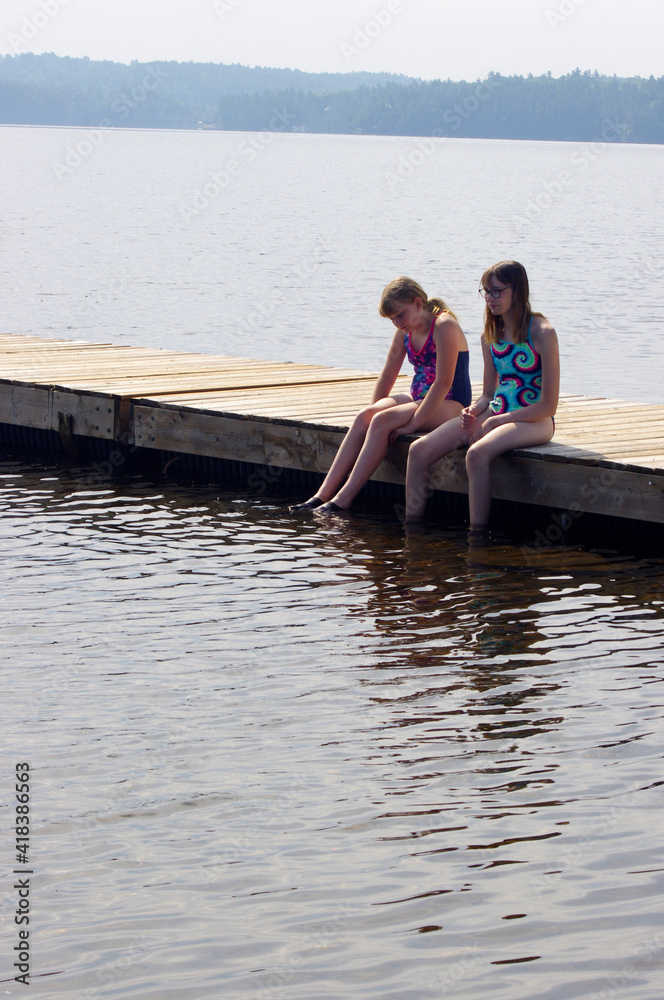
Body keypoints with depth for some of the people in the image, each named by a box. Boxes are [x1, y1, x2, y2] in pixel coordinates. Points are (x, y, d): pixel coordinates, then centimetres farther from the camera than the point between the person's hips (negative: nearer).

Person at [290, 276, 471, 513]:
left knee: (383, 420, -27)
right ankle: (322, 495, -23)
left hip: (449, 405, -8)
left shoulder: (444, 326, -16)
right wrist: (373, 412, 1)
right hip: (417, 397, 8)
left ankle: (343, 499, -30)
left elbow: (444, 381, -22)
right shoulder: (405, 332, 10)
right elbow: (386, 378, 15)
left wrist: (412, 423, -24)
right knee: (364, 417, -17)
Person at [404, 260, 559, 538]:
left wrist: (496, 421, -16)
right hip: (495, 414, 7)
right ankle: (411, 527, -3)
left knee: (477, 453, -37)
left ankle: (477, 536, -32)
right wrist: (473, 411, -6)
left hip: (533, 421, -7)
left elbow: (548, 405, -14)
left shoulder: (542, 333, -12)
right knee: (419, 450, -10)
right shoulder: (490, 335, 10)